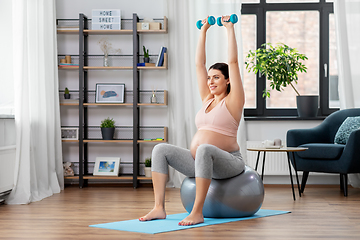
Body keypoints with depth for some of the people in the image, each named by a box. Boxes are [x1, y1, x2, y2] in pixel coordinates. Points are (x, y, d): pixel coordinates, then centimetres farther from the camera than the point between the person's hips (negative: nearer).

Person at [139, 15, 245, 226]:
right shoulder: (207, 99, 17)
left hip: (228, 163, -6)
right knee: (160, 149, -13)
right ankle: (159, 208, -21)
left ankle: (197, 212, -38)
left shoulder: (232, 101, 0)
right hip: (198, 160, 7)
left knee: (204, 150, -40)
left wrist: (230, 29, -2)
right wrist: (204, 31, 19)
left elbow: (233, 62, -6)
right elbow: (199, 64, 18)